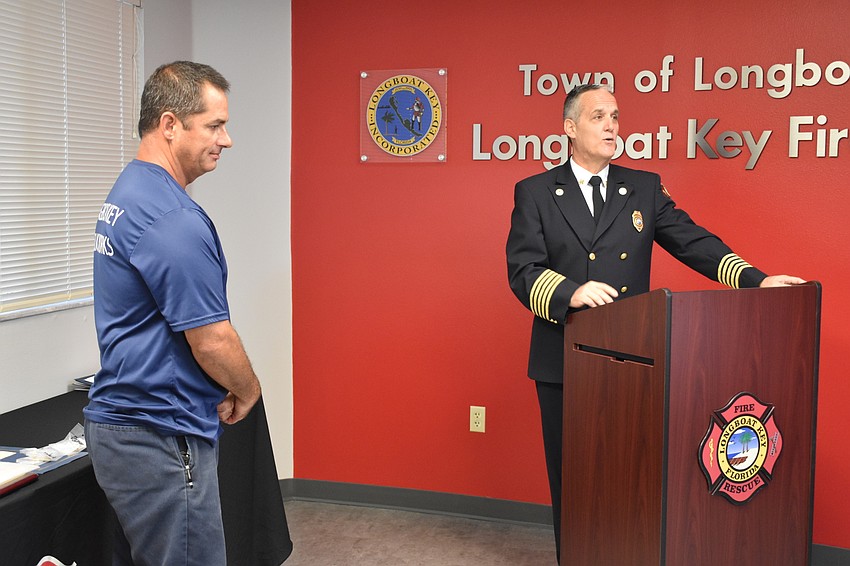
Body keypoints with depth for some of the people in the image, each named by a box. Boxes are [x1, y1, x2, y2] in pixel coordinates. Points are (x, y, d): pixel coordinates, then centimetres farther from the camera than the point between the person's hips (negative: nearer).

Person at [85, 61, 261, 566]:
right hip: (162, 439, -10)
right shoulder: (173, 217, -22)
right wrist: (248, 390, 0)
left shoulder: (126, 194, 11)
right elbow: (211, 340, -20)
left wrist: (225, 389, 10)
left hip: (122, 424, 10)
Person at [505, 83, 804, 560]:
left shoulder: (645, 187, 10)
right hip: (564, 362, -2)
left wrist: (755, 279, -10)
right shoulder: (535, 193, 2)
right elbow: (522, 270, -8)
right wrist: (571, 292, -26)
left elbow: (691, 240, 3)